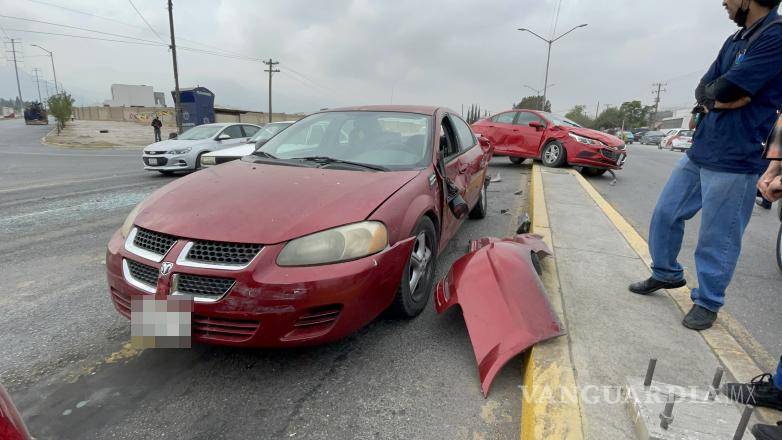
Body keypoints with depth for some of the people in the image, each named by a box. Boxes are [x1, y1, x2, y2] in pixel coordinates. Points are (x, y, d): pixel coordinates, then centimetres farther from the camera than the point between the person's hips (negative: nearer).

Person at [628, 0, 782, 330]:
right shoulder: (735, 41, 15)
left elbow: (721, 91, -20)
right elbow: (703, 89, 11)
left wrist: (715, 93, 1)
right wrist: (718, 98, -10)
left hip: (735, 162, -8)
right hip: (699, 152, 9)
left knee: (717, 239, 2)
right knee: (665, 214, 15)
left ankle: (708, 302, 20)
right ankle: (666, 274, 34)